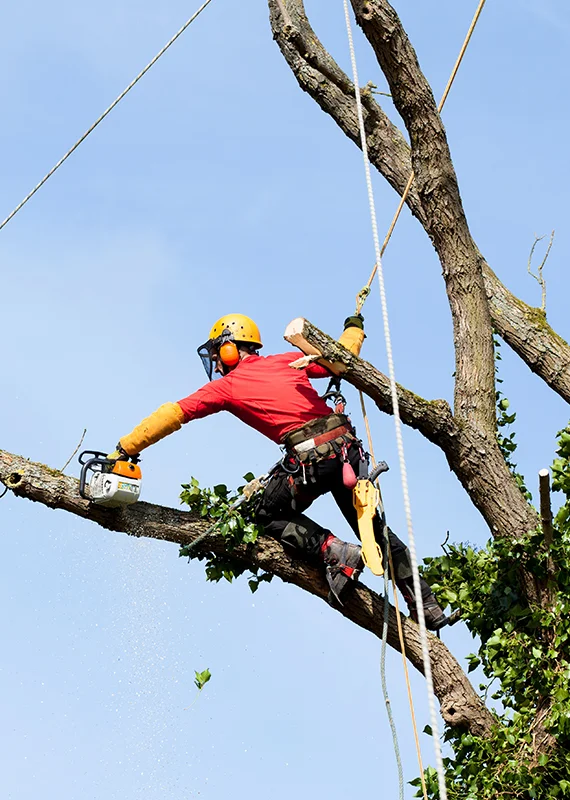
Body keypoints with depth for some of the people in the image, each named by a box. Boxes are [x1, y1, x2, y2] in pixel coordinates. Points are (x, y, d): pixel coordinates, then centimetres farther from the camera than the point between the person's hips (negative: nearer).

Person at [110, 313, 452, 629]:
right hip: (348, 446, 6)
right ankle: (428, 605, 15)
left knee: (271, 515, 18)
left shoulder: (226, 386, 9)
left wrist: (125, 449, 12)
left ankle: (336, 552, -4)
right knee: (372, 525, 18)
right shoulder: (287, 361, 19)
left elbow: (172, 415, 8)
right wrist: (354, 327, 46)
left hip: (310, 458, -6)